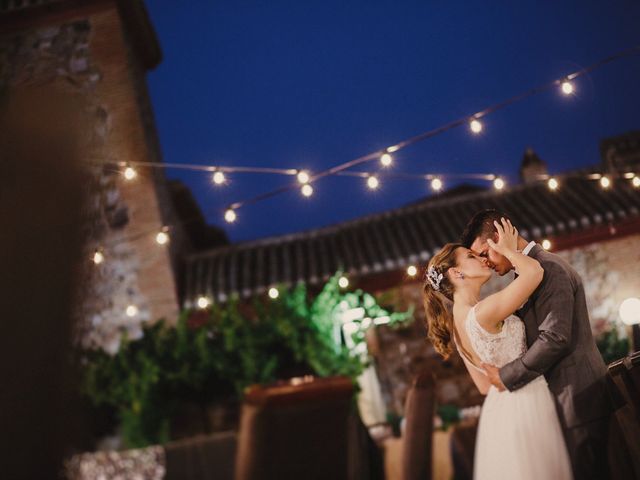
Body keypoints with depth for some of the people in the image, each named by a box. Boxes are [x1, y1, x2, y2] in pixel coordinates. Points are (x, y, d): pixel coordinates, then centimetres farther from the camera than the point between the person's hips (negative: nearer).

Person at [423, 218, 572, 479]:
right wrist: (509, 251, -7)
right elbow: (534, 271, -25)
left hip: (499, 407, 9)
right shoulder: (484, 311, -23)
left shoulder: (456, 320, 5)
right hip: (524, 407, -9)